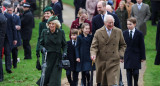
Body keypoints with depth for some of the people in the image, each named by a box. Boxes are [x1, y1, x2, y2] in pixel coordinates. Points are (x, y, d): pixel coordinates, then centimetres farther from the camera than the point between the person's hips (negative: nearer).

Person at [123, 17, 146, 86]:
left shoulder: (139, 34, -1)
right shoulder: (124, 33, 4)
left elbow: (142, 46, 0)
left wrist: (142, 57, -2)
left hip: (136, 56, -2)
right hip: (127, 57, 2)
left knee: (135, 73, -2)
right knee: (129, 73, 2)